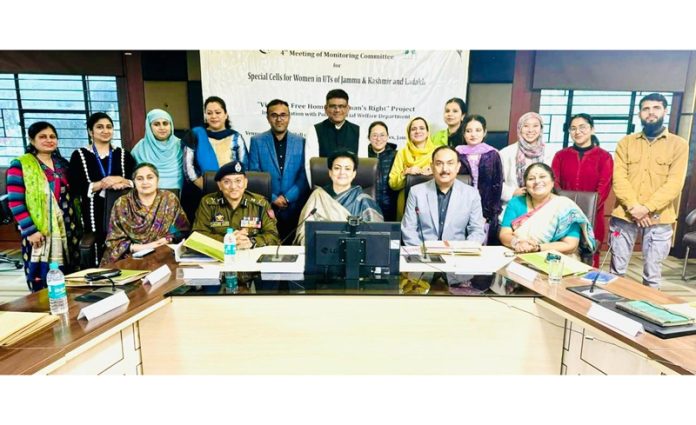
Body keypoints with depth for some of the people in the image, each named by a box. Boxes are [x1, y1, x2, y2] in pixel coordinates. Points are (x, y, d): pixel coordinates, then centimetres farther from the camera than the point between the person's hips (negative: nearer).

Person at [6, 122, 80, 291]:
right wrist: (30, 230, -15)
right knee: (42, 287, -1)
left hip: (65, 230, 5)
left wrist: (75, 226, 10)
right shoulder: (20, 165, -4)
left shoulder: (63, 164, 12)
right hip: (38, 232, -4)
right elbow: (15, 202, -9)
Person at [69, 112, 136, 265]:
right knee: (99, 258, -5)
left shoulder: (123, 154, 12)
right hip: (94, 215, -1)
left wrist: (122, 181, -12)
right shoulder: (79, 155, 5)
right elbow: (75, 188, -3)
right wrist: (101, 184, -14)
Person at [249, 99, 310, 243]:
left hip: (294, 208, 1)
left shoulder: (301, 142, 5)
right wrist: (272, 198, -8)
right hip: (266, 207, 0)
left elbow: (304, 175, 2)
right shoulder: (257, 141, 4)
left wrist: (288, 197, -9)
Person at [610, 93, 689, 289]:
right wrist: (633, 206, -15)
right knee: (617, 269, 7)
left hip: (659, 218, -1)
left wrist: (647, 208, -17)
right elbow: (618, 177, -2)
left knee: (652, 274, 5)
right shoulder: (626, 142, 8)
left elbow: (674, 183, -5)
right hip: (624, 215, 1)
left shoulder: (678, 144, 5)